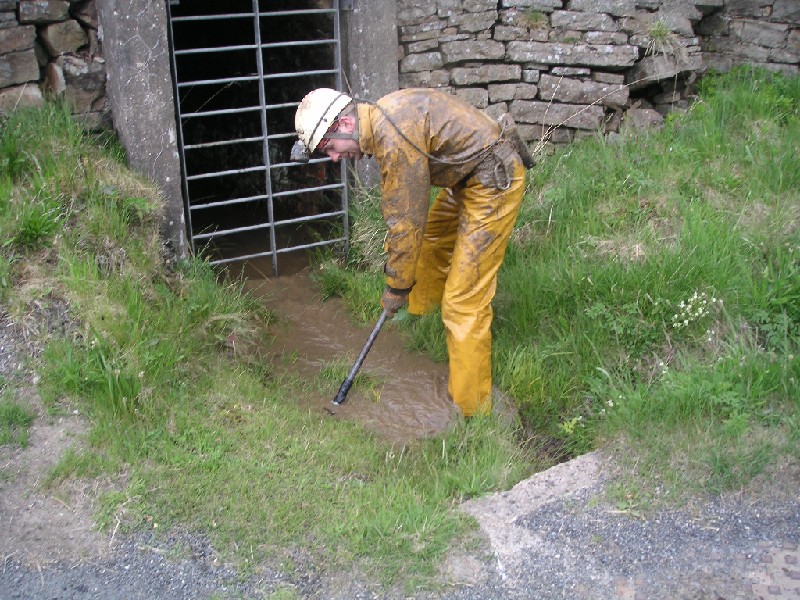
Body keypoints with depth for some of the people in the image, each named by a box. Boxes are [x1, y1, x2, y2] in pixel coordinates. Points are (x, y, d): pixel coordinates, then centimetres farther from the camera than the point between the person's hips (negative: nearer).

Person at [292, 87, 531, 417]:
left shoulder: (394, 138, -27)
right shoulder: (381, 116, 4)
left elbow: (407, 220, -21)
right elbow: (403, 202, 15)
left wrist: (396, 287, -9)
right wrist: (395, 259, 22)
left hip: (494, 183, -10)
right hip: (468, 176, 10)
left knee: (464, 299, -8)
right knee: (433, 238, 32)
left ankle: (469, 408, 2)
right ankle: (421, 305, 62)